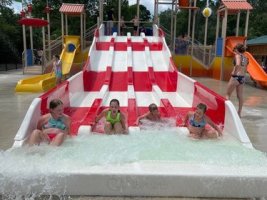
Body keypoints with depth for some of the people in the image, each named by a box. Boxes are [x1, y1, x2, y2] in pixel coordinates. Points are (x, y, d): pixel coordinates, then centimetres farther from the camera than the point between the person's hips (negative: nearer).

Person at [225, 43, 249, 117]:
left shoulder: (237, 55, -9)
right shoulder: (245, 57, 12)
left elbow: (238, 65, -29)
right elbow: (245, 70, 16)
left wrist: (234, 72, -18)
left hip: (236, 77, -7)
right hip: (242, 77, 7)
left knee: (228, 94, 6)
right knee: (240, 95, 12)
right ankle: (239, 112, 18)